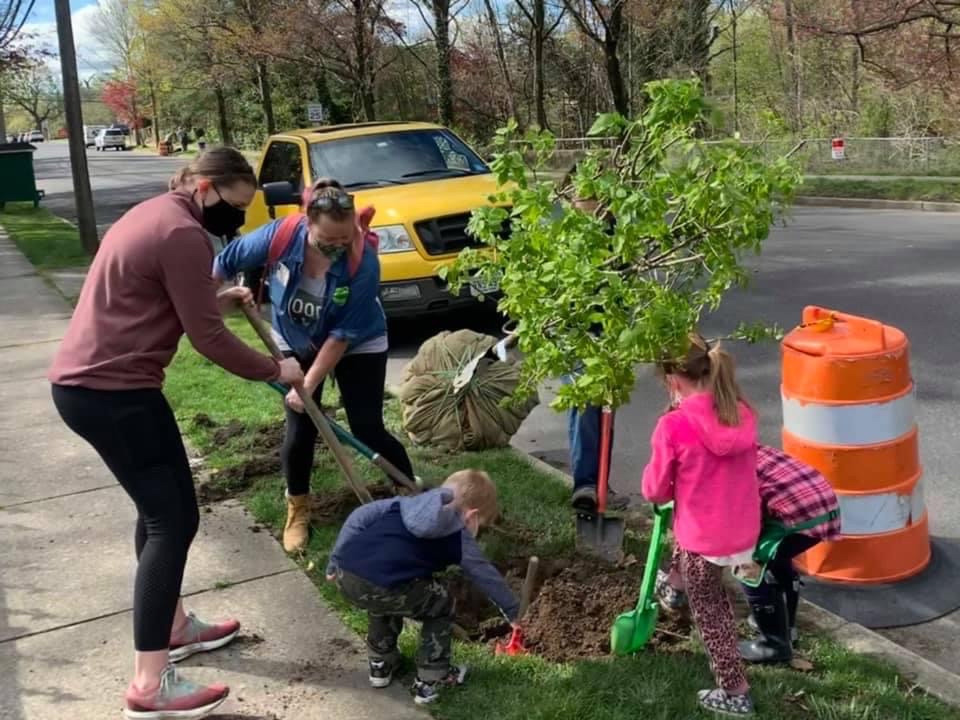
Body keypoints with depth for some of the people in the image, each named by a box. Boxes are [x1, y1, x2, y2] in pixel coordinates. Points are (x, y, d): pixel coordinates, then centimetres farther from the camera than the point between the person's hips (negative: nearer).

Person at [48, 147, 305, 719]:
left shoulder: (157, 215, 16)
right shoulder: (182, 233, -17)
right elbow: (207, 338, -17)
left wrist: (222, 299, 15)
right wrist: (275, 370, -5)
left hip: (87, 382, 11)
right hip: (111, 392, -11)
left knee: (160, 505, 21)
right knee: (173, 518, -7)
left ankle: (173, 626, 34)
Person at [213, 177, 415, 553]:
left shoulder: (364, 263, -34)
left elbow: (342, 336, -27)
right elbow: (223, 264, -11)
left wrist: (309, 385, -25)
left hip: (359, 347, -2)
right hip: (296, 345, 2)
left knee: (368, 430, -4)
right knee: (299, 430, 0)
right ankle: (298, 510, 23)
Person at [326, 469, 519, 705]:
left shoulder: (409, 503, 28)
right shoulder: (460, 540, 17)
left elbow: (359, 517, 20)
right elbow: (488, 577, 29)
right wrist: (512, 611, 45)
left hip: (345, 575, 6)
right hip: (384, 586, -6)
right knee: (441, 604, 21)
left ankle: (380, 664, 46)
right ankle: (430, 681, 25)